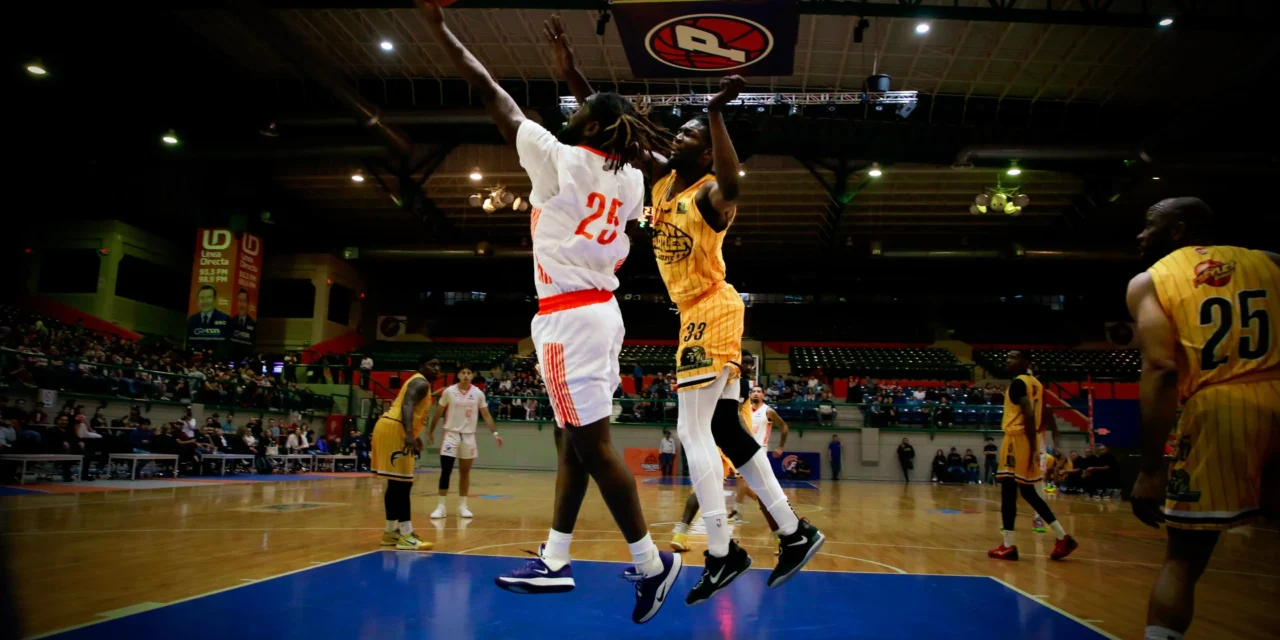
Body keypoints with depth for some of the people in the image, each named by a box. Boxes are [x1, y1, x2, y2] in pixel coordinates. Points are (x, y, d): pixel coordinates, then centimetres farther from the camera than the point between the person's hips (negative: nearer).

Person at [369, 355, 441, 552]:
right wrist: (409, 434, -37)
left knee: (396, 483, 15)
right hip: (394, 430, -11)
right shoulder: (421, 383, -9)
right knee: (402, 483, -11)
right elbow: (407, 406, -25)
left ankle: (391, 532, 23)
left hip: (391, 429, 11)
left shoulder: (419, 383, 23)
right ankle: (406, 536, -10)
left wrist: (412, 436, 39)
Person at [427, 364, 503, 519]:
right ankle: (441, 506, 1)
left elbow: (486, 415, 3)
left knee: (465, 472, 9)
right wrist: (430, 432, 9)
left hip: (469, 436, 2)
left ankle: (462, 506, 18)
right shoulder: (449, 392, -5)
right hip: (451, 434, -2)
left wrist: (495, 433, -6)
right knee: (446, 471, -8)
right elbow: (438, 413, 6)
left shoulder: (478, 394, -1)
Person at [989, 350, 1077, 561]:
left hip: (1017, 439, -9)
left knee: (1008, 491, -4)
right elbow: (1046, 415, 17)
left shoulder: (1018, 382, -11)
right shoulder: (1036, 383, 17)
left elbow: (1029, 414, -22)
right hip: (1028, 440, 9)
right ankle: (1063, 538, 17)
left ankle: (1008, 546, -2)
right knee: (1028, 492, 17)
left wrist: (1032, 446, -22)